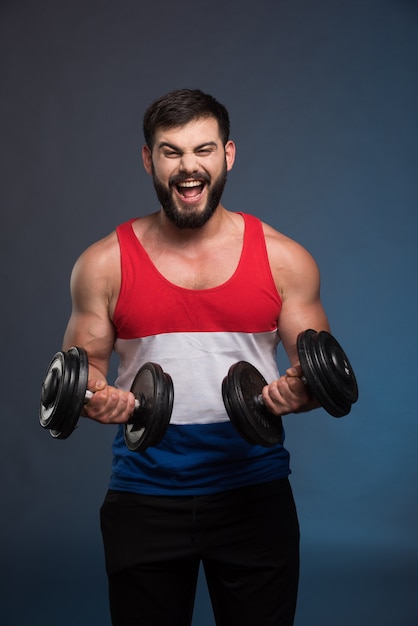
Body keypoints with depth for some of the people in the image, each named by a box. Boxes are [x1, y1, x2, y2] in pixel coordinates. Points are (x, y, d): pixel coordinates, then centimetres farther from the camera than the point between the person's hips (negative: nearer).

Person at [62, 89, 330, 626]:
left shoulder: (284, 258, 0)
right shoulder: (105, 263, 0)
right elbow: (83, 367, 6)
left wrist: (298, 391, -17)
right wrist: (94, 397, -17)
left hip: (254, 494, 0)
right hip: (143, 497, 0)